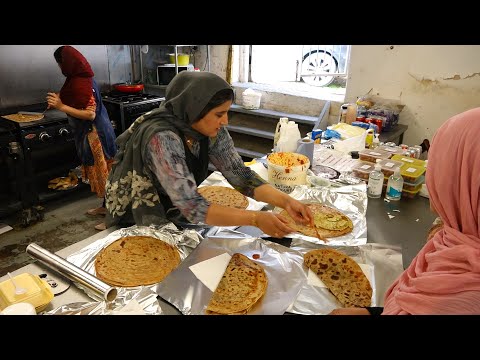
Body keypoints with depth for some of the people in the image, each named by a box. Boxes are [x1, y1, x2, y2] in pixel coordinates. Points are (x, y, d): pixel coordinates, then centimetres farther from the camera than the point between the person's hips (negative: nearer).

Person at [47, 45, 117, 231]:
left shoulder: (82, 83, -21)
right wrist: (60, 101, 8)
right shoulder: (79, 78, 8)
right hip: (89, 133, 9)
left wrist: (61, 107, -24)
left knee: (102, 172, -1)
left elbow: (90, 114, -24)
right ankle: (106, 206, 33)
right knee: (98, 172, 18)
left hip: (94, 134, -9)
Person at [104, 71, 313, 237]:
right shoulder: (162, 138, -36)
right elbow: (192, 208, -39)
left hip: (172, 213, 6)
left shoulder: (212, 130, -16)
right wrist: (256, 219, -41)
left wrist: (285, 201, -26)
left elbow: (239, 174, -14)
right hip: (136, 222, -5)